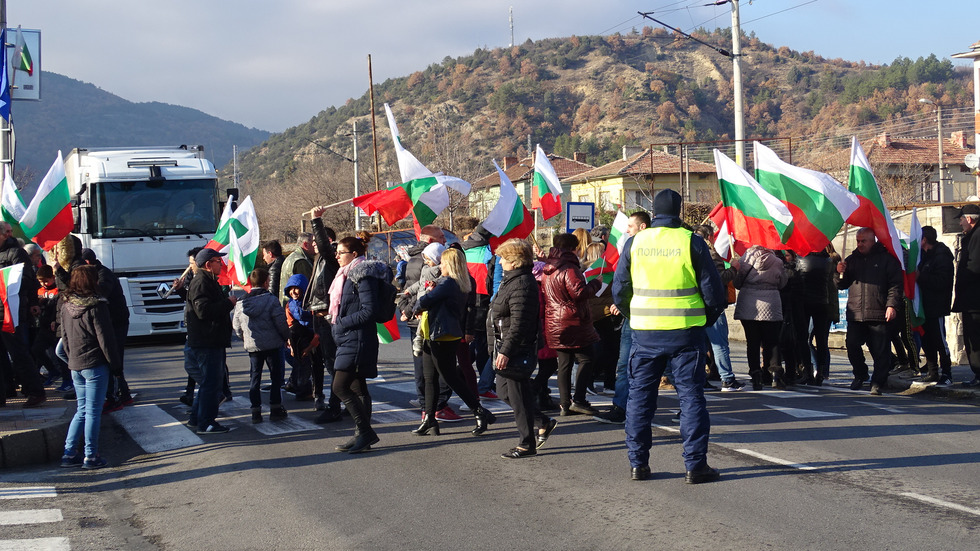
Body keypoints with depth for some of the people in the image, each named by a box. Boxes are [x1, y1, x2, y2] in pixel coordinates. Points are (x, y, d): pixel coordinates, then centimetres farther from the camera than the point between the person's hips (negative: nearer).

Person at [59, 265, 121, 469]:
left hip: (75, 365, 7)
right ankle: (91, 456, 4)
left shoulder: (66, 305, 5)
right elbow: (105, 338, -13)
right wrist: (114, 362, -4)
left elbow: (64, 337, 12)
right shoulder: (96, 306, -15)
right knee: (93, 411, 0)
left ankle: (69, 453, 13)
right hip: (95, 365, -6)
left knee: (82, 410, 16)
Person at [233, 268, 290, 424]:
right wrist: (286, 337, 5)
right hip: (273, 344, -4)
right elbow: (281, 322, -12)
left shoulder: (241, 303, 3)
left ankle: (256, 411, 7)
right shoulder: (271, 300, -10)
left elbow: (236, 326, 9)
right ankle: (275, 409, 8)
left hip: (252, 346, 4)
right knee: (276, 376, 8)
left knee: (254, 378, 10)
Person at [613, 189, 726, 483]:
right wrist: (707, 318, 14)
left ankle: (637, 463, 13)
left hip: (645, 333, 2)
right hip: (685, 331, -2)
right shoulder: (692, 242, -5)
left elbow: (620, 291, 7)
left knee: (640, 396, 11)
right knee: (691, 396, 5)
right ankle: (695, 465, 4)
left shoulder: (634, 243, 2)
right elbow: (714, 292, -2)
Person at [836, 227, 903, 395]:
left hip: (879, 314, -4)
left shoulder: (886, 258, 5)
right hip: (855, 314, 4)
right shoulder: (852, 260, 18)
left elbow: (896, 284, 0)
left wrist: (892, 305, -11)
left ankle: (878, 382, 7)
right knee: (852, 345, -1)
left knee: (880, 351, -3)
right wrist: (841, 274, -1)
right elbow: (842, 285, 20)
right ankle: (860, 375, 21)